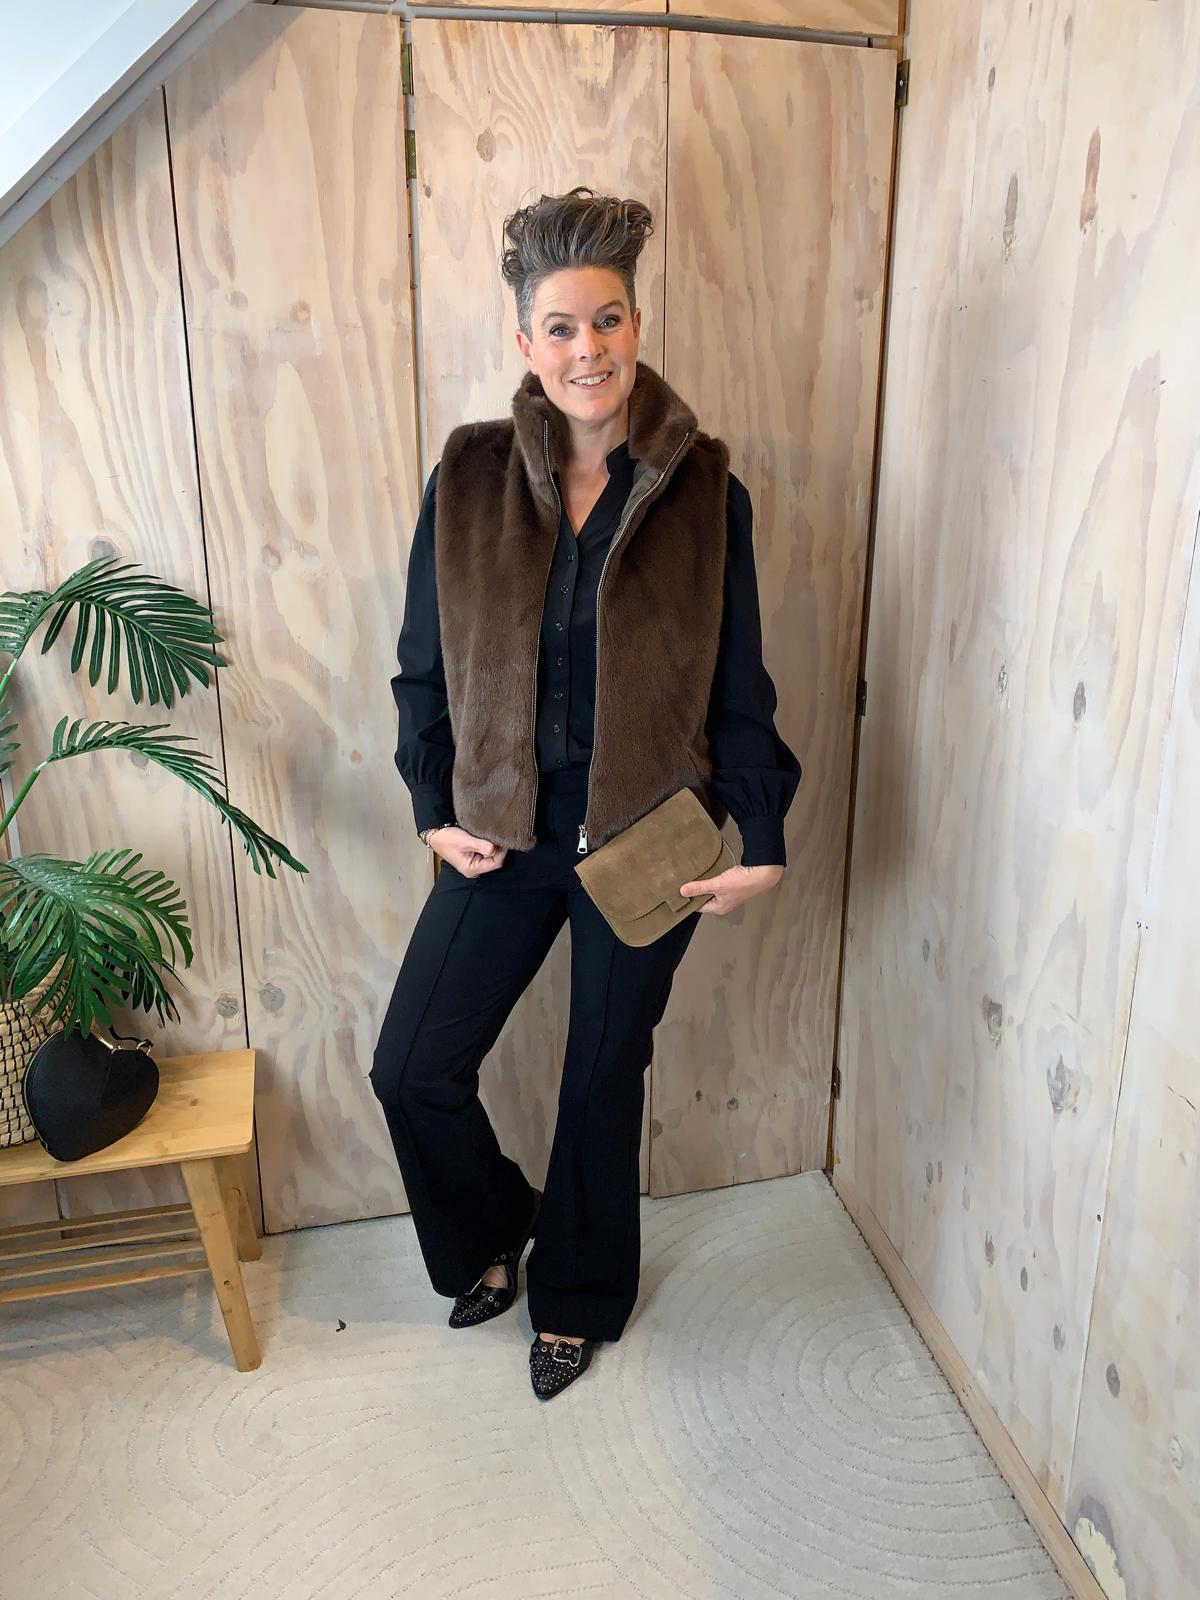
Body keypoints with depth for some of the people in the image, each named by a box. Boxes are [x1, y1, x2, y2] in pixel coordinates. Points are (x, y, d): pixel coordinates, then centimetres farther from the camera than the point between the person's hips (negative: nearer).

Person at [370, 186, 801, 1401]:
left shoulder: (705, 492, -6)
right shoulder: (469, 477, -3)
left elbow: (738, 686, -1)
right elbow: (423, 665, 3)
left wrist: (764, 843, -3)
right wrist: (437, 812, -1)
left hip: (647, 839, -1)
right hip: (506, 829, 2)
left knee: (604, 1080, 13)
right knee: (413, 1070, 3)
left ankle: (577, 1300, 40)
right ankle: (491, 1237, 36)